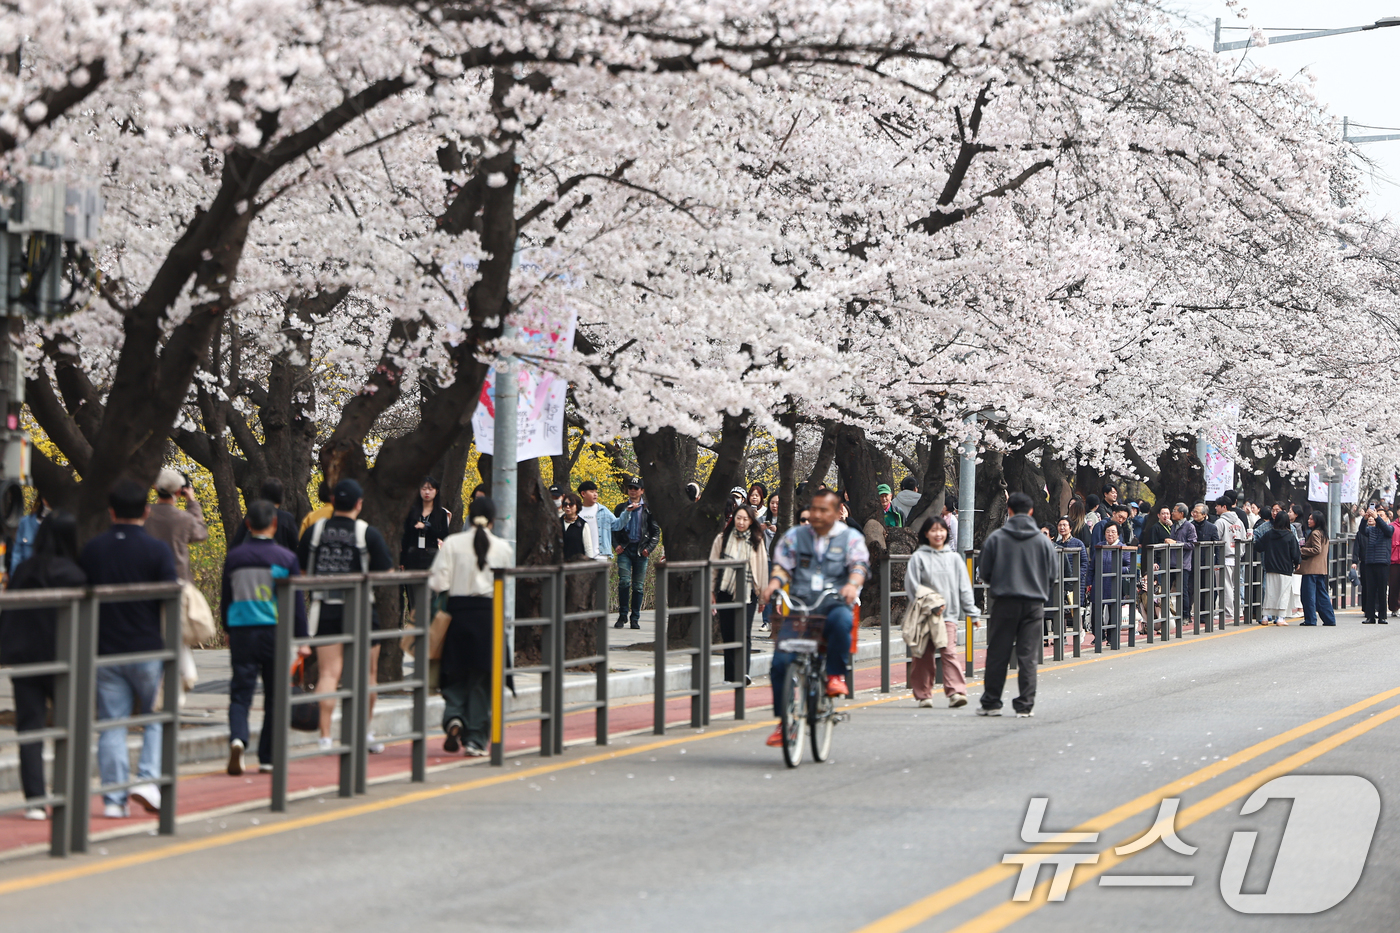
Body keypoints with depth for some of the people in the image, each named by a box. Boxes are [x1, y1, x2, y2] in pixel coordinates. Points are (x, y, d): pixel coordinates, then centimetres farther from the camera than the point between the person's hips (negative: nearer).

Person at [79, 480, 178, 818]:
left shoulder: (92, 549, 5)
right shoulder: (157, 550, -7)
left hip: (105, 651, 3)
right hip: (148, 650, -3)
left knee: (111, 725, 4)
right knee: (157, 719, 11)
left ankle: (114, 799, 3)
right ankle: (149, 779, -4)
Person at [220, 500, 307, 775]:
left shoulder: (234, 556, 3)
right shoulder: (286, 558, -3)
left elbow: (225, 599, 12)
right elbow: (297, 601, -1)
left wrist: (229, 633, 24)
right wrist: (302, 639, 5)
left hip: (242, 631, 1)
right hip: (275, 633, -1)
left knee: (240, 692, 1)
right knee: (275, 696, 9)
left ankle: (237, 737, -26)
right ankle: (268, 758, 12)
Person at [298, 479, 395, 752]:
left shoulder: (314, 530, 2)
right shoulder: (368, 533, -6)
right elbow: (388, 573, -5)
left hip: (324, 609, 2)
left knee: (328, 674, 0)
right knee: (367, 673, 14)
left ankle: (325, 736, -10)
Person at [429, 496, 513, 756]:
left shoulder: (452, 543, -4)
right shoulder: (503, 548, -1)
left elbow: (439, 583, -8)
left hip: (458, 611, 0)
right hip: (488, 615, 0)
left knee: (455, 675, 13)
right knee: (481, 679, 7)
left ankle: (454, 717, -12)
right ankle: (476, 740, 6)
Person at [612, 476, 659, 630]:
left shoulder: (648, 509, 8)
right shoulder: (621, 508, 11)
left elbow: (656, 531, 8)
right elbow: (614, 528, 14)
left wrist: (649, 548, -5)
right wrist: (616, 545, -2)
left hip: (641, 551, 0)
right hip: (625, 549, 0)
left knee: (638, 585, 2)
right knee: (624, 581, -14)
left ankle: (635, 618, 9)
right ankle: (622, 615, -4)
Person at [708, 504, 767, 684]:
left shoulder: (757, 541, 6)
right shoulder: (722, 539, 6)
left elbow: (762, 568, 9)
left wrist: (762, 594, 8)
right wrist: (711, 592, 8)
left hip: (747, 593, -2)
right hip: (725, 592, 2)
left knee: (744, 633, -14)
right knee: (727, 634, 3)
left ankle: (743, 672, -22)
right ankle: (730, 676, 8)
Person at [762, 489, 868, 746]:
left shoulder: (851, 537, 11)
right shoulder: (794, 536, 17)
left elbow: (859, 564, -4)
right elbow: (781, 564, 9)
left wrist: (852, 584, -25)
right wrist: (773, 583, -13)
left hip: (833, 605, -2)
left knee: (841, 620, -40)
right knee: (781, 662, -14)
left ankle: (836, 674, -18)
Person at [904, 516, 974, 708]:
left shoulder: (954, 557, 11)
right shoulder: (918, 557, 3)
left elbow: (964, 587, 11)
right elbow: (912, 586, -2)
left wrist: (971, 611, 5)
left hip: (949, 614, 1)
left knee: (949, 652, -13)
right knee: (924, 656, 3)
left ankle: (956, 692, -18)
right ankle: (923, 694, 12)